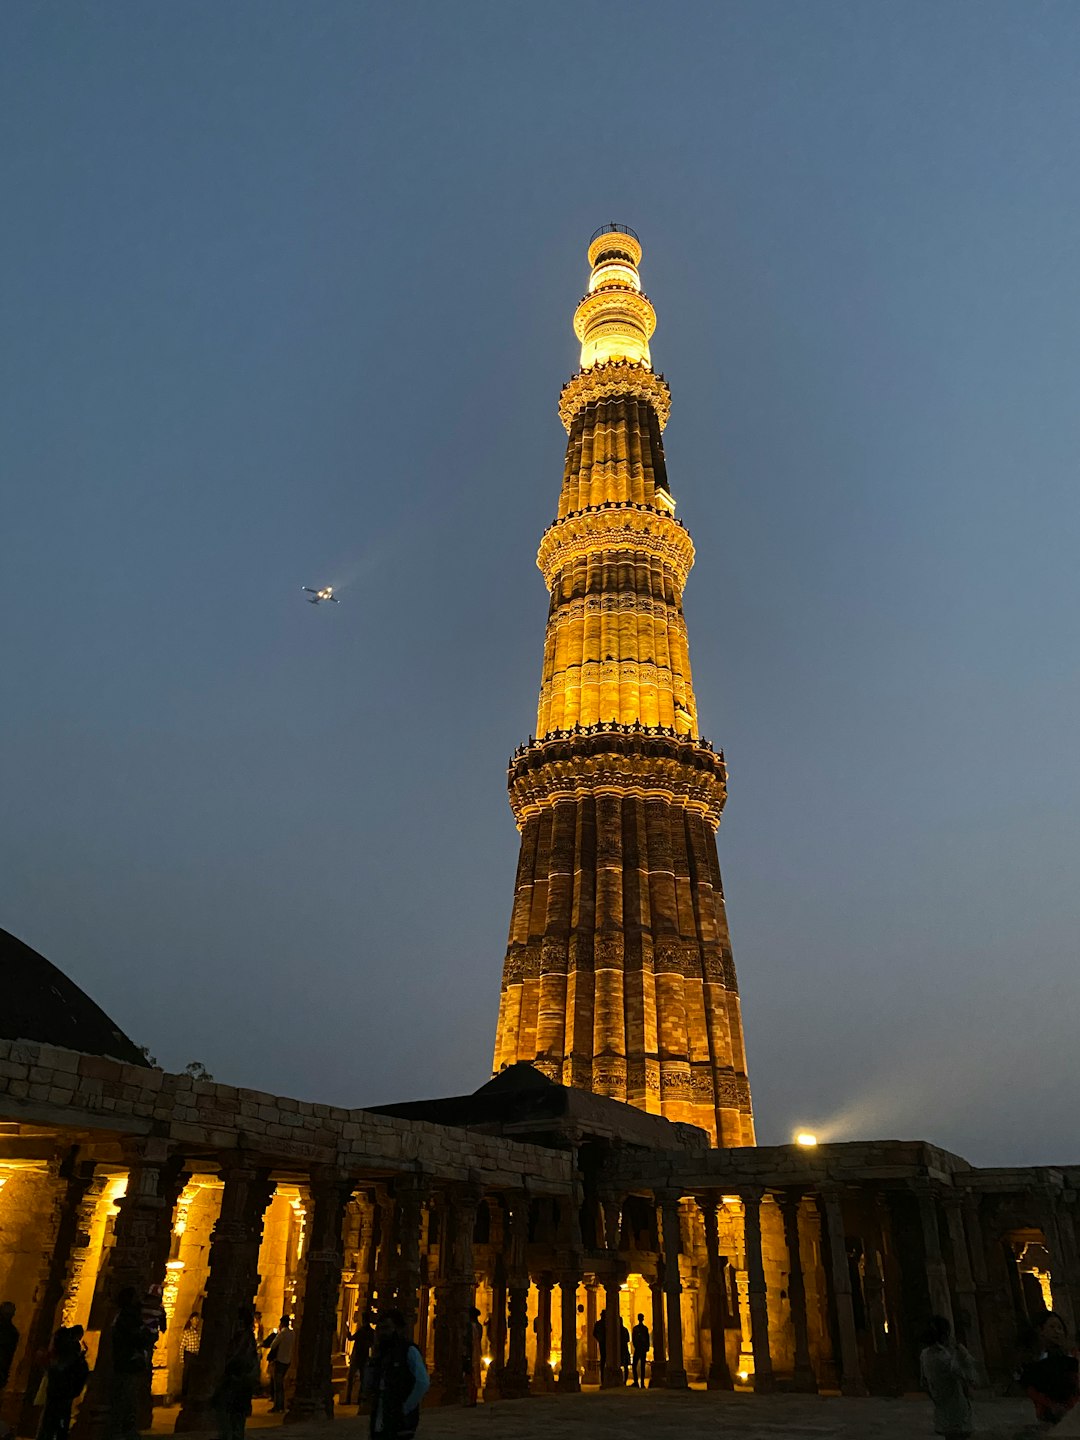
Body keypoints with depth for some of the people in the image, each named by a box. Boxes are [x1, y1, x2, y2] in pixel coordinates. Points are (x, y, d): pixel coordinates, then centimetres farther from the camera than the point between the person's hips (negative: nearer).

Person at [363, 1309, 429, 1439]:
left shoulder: (409, 1351, -9)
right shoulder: (381, 1353, 12)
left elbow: (423, 1383, -19)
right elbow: (367, 1386, 21)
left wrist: (406, 1408, -15)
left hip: (400, 1422, -7)